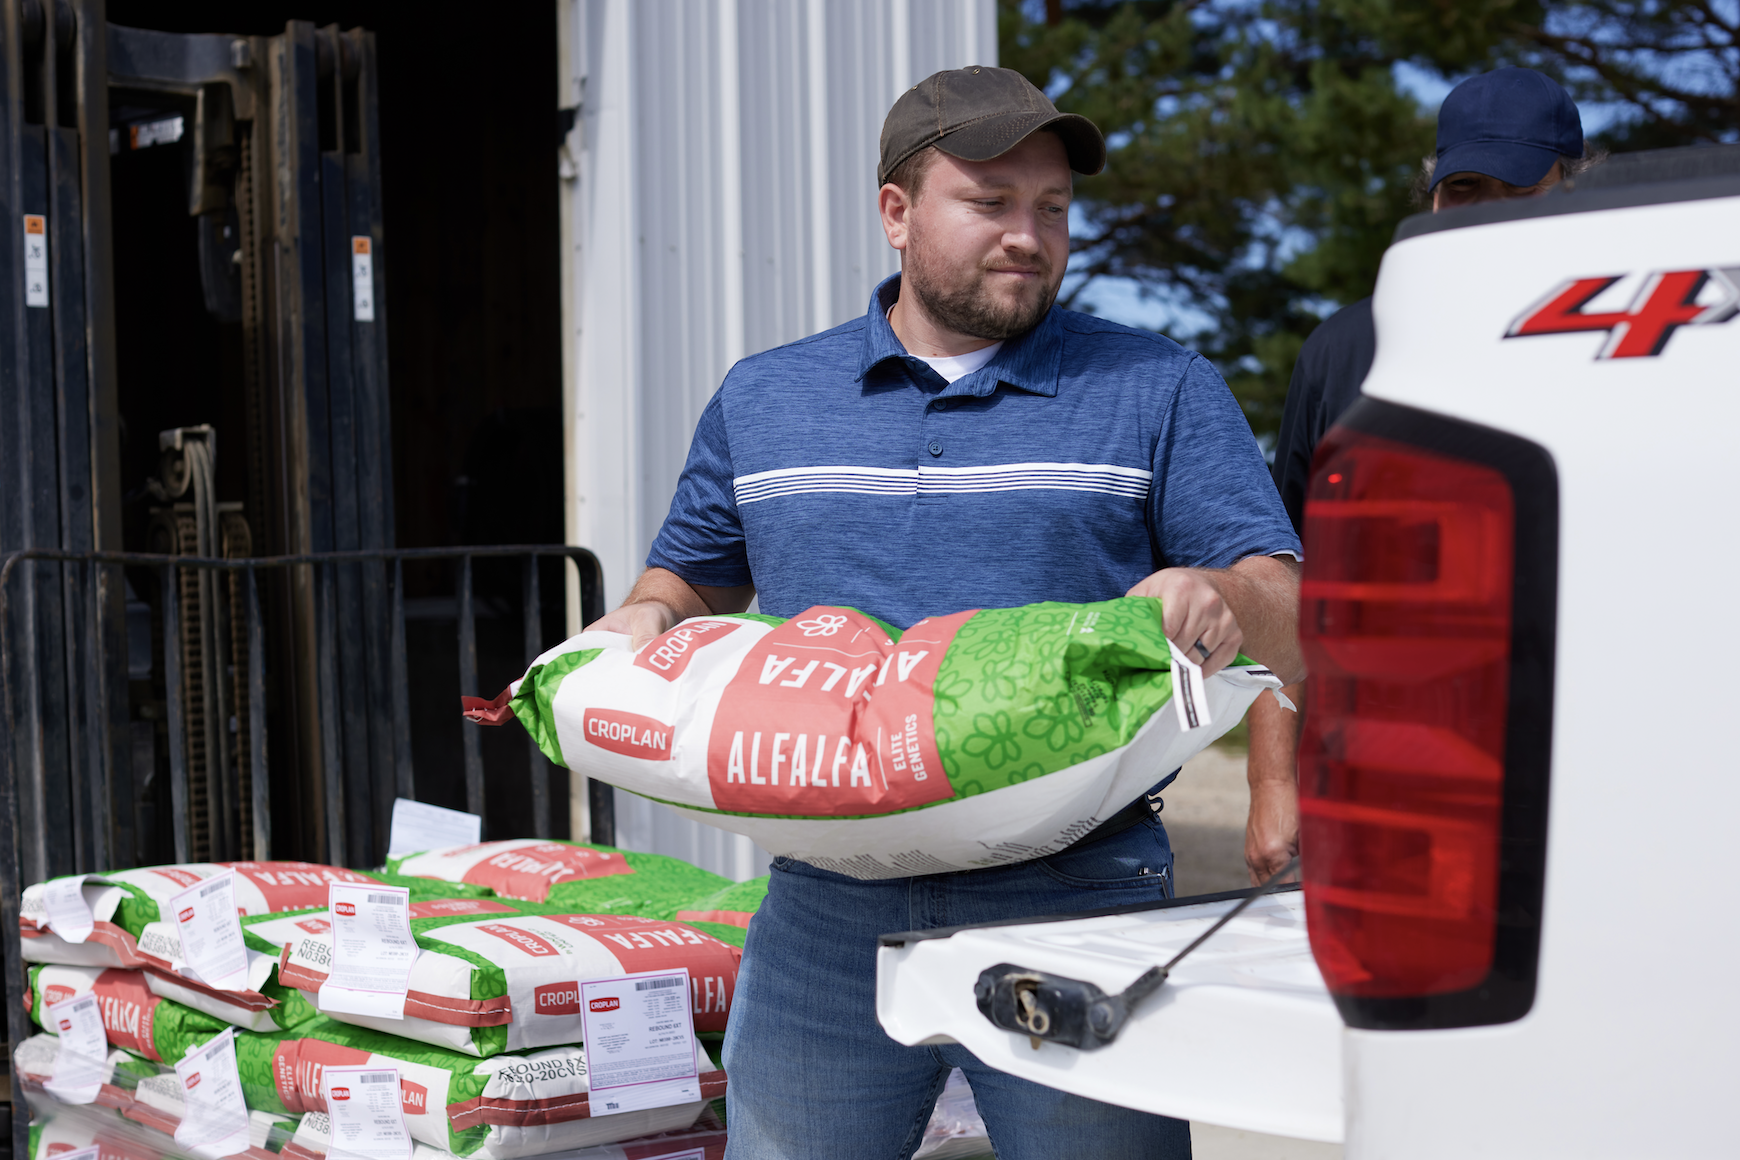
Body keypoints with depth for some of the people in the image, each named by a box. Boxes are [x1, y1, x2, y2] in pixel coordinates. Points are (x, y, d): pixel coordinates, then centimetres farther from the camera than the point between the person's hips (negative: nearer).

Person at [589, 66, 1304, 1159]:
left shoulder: (1161, 392, 4)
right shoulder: (760, 400, 12)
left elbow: (1298, 629, -1)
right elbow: (693, 581, 23)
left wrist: (1222, 598, -23)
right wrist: (646, 619, 0)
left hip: (1070, 904, -2)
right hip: (826, 915, 2)